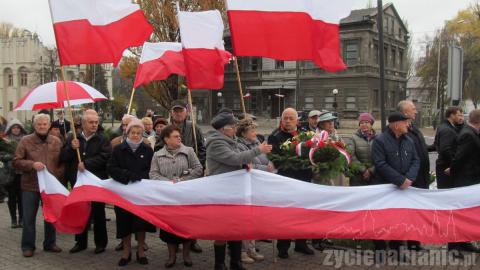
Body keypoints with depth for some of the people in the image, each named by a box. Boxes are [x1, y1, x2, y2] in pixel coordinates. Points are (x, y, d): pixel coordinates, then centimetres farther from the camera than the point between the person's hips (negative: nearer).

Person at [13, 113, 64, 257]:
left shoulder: (56, 141, 5)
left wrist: (58, 175, -4)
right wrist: (32, 164, -20)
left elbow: (62, 162, 10)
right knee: (29, 217, 5)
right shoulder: (25, 141, -3)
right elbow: (16, 162, -5)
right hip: (30, 186, -2)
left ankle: (50, 243, 26)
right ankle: (28, 246, 17)